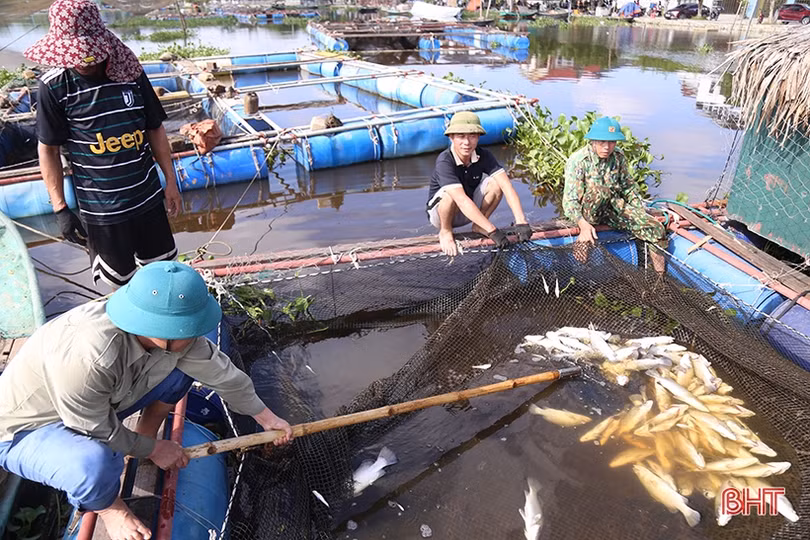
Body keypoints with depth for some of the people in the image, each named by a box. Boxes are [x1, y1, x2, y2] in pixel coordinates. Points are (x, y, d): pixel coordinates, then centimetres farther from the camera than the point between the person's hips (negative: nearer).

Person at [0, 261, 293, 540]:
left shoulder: (171, 335, -21)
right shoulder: (86, 358, -42)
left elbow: (219, 371, -9)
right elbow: (99, 432, -26)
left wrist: (266, 417, 1)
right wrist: (151, 449, -9)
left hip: (102, 406, 6)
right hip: (25, 431, -6)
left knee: (183, 365, -7)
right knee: (96, 464, -37)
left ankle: (146, 433, 13)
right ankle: (108, 507, -1)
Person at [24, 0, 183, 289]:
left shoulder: (131, 73, -4)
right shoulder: (54, 87, -10)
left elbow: (155, 130, 5)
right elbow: (48, 150, -4)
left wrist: (171, 182, 6)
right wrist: (60, 208, -7)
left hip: (147, 196, 3)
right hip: (101, 208, -2)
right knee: (119, 278, 10)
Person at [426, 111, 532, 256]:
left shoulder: (484, 155, -17)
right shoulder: (444, 161, -30)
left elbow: (507, 186, -26)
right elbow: (462, 200, -40)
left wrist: (521, 222, -40)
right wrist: (492, 230, -44)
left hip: (471, 211, 4)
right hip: (440, 212, -4)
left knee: (495, 182, -20)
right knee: (449, 194, -37)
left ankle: (479, 226, 1)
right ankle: (445, 231, -7)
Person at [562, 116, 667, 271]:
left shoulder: (619, 157, 0)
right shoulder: (578, 160, -17)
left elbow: (629, 187, 14)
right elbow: (570, 200, -22)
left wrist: (642, 213, 4)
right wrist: (583, 224, -38)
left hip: (614, 207, 5)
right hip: (587, 213, -5)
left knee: (656, 230, -9)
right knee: (599, 188, -37)